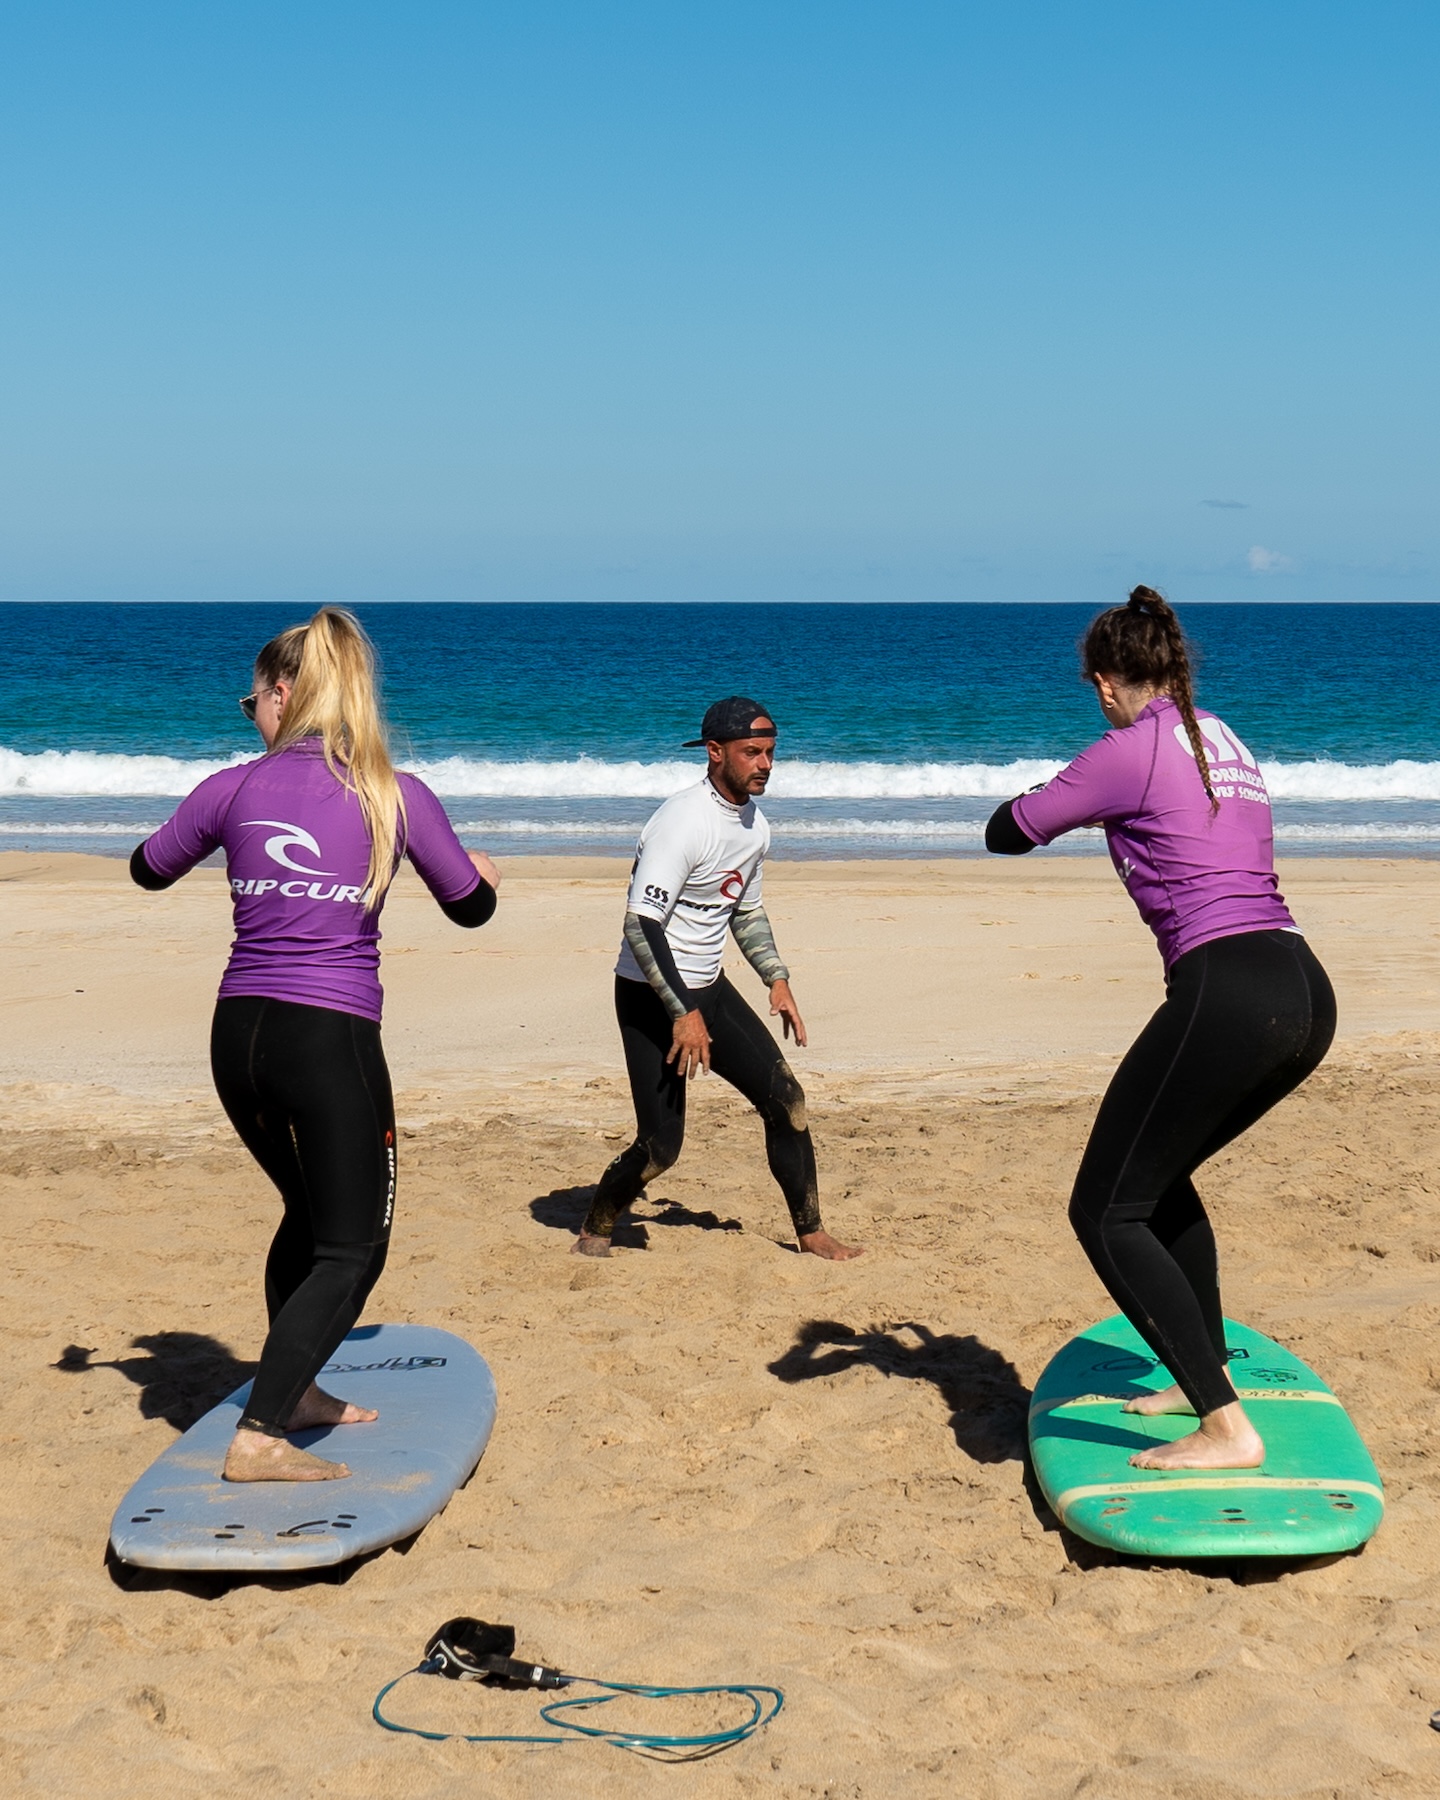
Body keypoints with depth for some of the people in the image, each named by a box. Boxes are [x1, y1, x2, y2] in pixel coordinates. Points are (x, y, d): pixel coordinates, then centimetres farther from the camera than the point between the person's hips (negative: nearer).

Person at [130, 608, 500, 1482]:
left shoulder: (234, 789, 3)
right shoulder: (396, 796, -2)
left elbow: (149, 870, 21)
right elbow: (471, 908, 11)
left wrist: (207, 823, 42)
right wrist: (483, 873, 34)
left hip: (239, 1036, 4)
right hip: (333, 1041, -4)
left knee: (309, 1214, 26)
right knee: (351, 1250, 4)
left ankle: (294, 1393, 37)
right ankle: (258, 1436, -7)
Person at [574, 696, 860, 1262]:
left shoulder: (755, 825, 6)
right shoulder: (683, 822, -22)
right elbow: (640, 925, -26)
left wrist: (777, 979, 10)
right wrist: (683, 1013, -26)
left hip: (709, 987, 8)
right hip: (651, 996, -8)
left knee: (785, 1097, 1)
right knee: (660, 1145, -10)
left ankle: (811, 1234, 14)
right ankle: (594, 1232, 15)